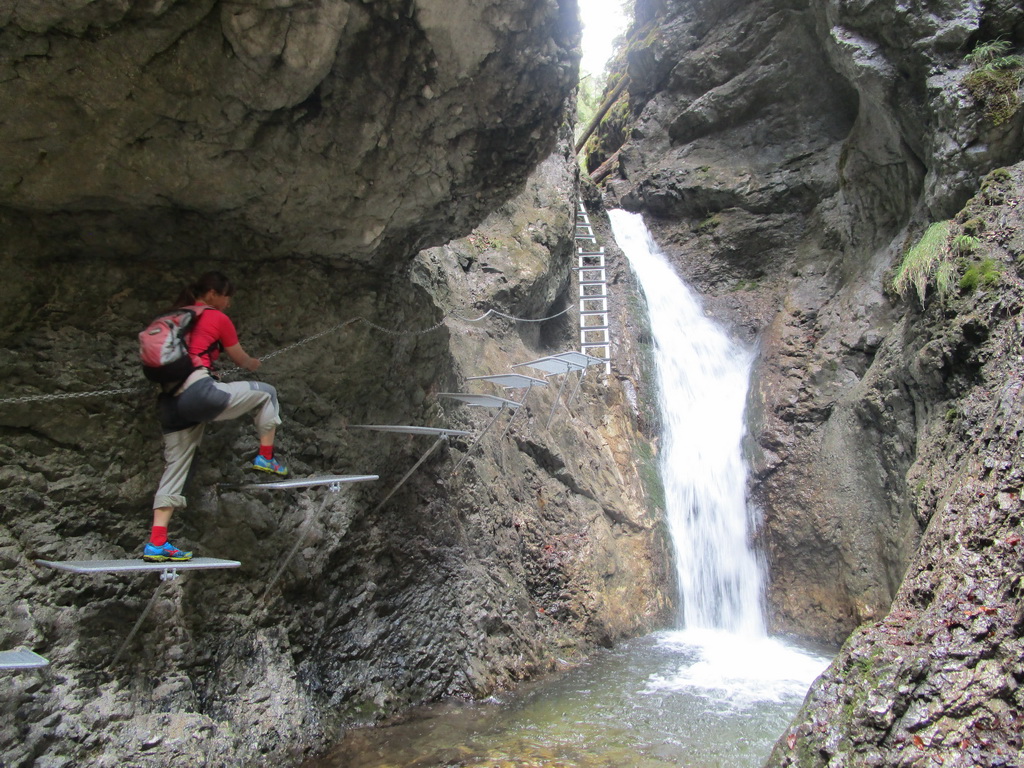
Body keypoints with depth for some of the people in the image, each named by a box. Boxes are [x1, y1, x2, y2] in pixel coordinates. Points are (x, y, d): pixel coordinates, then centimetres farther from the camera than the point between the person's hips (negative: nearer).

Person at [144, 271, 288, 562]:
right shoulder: (218, 318, 6)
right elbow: (241, 360, 16)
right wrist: (253, 363, 40)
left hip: (169, 403, 7)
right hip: (199, 392, -7)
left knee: (175, 468, 12)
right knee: (266, 393, 13)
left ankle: (156, 543, 9)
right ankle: (265, 458, 11)